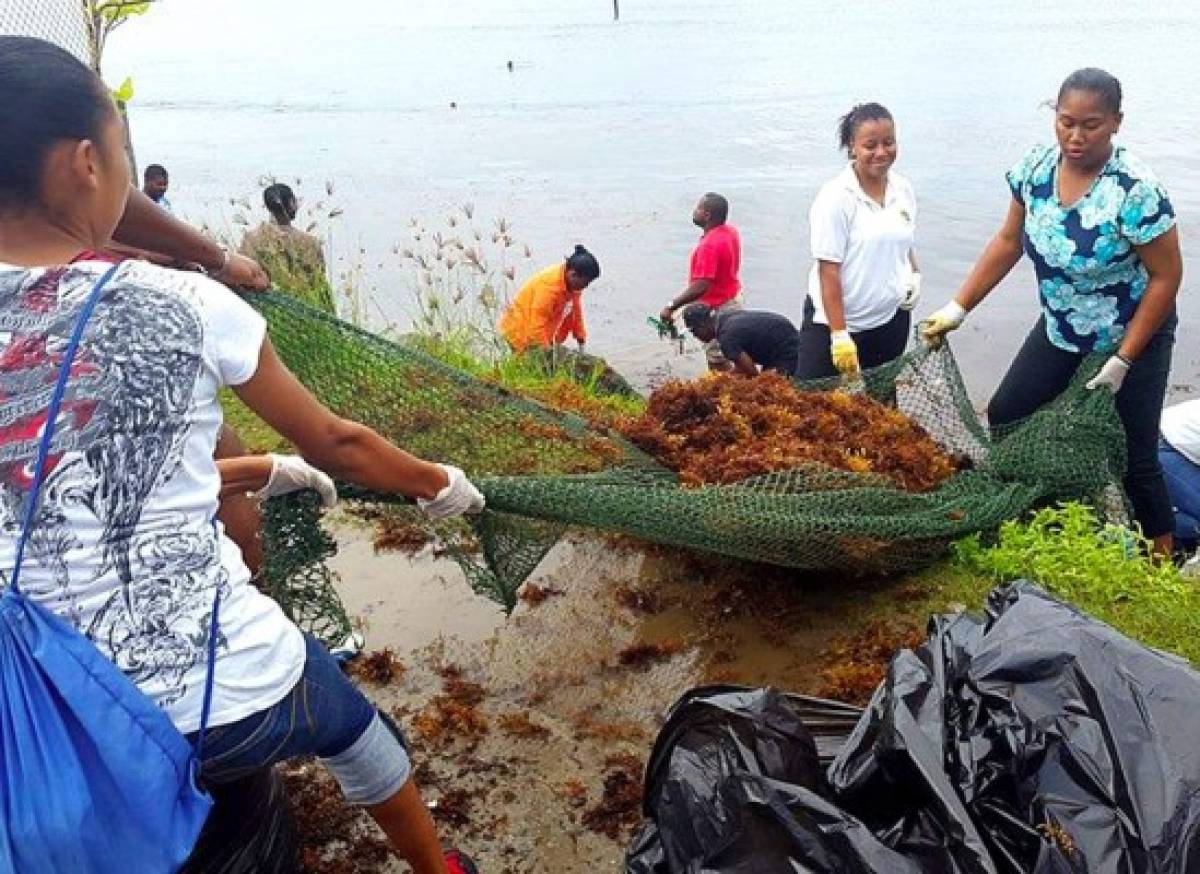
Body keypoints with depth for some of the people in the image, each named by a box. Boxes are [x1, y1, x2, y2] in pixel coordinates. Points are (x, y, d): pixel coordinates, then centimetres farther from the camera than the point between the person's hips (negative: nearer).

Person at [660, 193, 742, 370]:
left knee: (718, 363, 0)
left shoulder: (709, 245, -29)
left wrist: (671, 306, -30)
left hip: (717, 309, -10)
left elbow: (701, 286, -35)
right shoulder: (730, 231, 1)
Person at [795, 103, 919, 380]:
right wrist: (840, 335, -20)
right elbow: (828, 270, -17)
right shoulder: (836, 197, -15)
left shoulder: (903, 190, 5)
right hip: (835, 322, -6)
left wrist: (914, 275, 1)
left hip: (891, 321, 6)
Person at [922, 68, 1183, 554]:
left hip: (1133, 337, -5)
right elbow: (1009, 241, 1)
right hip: (1060, 329, 6)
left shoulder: (1135, 190, -27)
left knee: (1132, 458, 1)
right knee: (1002, 419, 6)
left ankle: (1162, 559, 23)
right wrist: (958, 308, -3)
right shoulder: (1035, 167, -11)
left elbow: (1166, 277, -19)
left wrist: (1122, 361, -18)